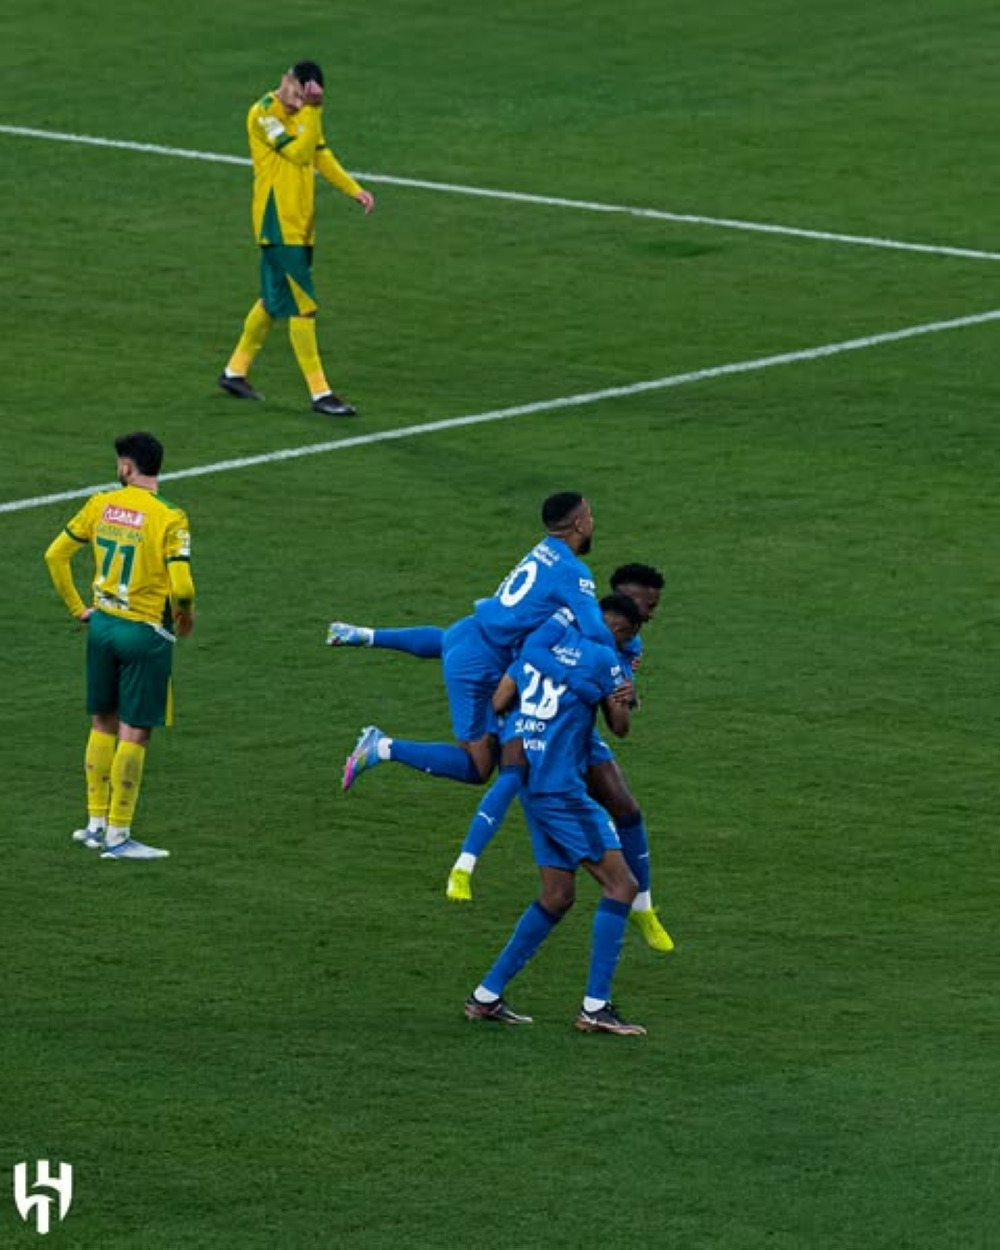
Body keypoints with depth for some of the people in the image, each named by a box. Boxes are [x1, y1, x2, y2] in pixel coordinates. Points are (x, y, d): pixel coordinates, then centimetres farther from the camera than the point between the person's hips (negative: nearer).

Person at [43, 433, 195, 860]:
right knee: (134, 732, 2)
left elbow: (56, 555, 7)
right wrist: (184, 615, 0)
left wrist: (78, 608, 16)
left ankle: (96, 822, 23)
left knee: (103, 724, 18)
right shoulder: (169, 519, -15)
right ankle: (118, 836, 5)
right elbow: (181, 586, -22)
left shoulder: (101, 505, 0)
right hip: (146, 632, -5)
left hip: (103, 624, 5)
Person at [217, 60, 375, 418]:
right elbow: (299, 153, -24)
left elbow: (321, 155, 19)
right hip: (278, 223, -9)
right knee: (303, 306, -9)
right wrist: (312, 110, -27)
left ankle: (235, 371, 30)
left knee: (275, 299, 17)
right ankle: (320, 393, -6)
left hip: (300, 223, 9)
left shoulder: (303, 113, 10)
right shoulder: (263, 113, -16)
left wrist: (354, 190, 9)